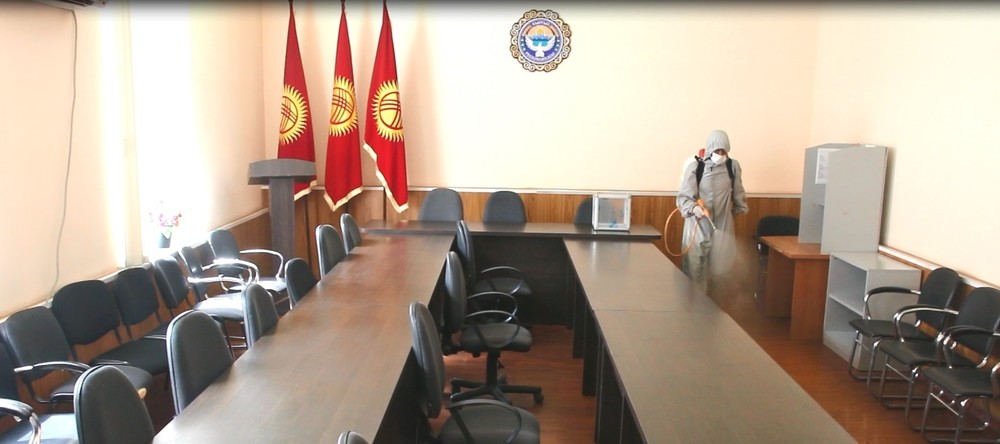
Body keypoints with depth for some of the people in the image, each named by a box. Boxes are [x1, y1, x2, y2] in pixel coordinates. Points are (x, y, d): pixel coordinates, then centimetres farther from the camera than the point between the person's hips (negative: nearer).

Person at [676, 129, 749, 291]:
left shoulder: (733, 166, 1)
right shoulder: (695, 166, -11)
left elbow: (737, 193, 16)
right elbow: (684, 196, -11)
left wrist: (740, 209, 25)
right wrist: (695, 208, -29)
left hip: (722, 223, 3)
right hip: (698, 224, -3)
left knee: (719, 264, 5)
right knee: (695, 266, -4)